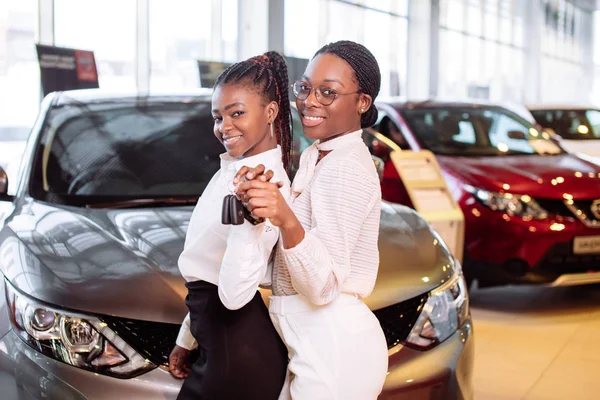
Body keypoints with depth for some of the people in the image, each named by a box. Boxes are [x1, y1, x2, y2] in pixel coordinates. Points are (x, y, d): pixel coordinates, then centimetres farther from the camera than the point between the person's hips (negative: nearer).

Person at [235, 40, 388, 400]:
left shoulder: (346, 170, -19)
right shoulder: (315, 157, 10)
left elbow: (324, 286, -23)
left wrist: (287, 220, -37)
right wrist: (259, 199, -5)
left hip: (333, 352, -9)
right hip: (319, 344, 9)